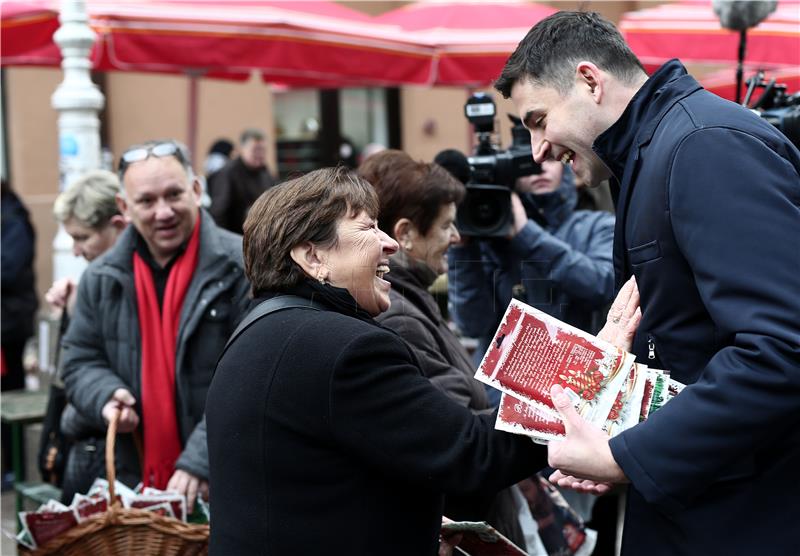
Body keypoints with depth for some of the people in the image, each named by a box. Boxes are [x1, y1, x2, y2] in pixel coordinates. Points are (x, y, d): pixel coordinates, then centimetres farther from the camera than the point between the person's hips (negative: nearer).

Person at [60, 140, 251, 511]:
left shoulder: (244, 268, -10)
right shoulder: (101, 280, 7)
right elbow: (80, 362, 16)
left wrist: (201, 461, -23)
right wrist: (105, 395, -8)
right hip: (136, 484, 4)